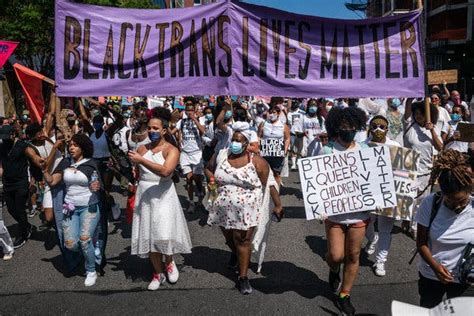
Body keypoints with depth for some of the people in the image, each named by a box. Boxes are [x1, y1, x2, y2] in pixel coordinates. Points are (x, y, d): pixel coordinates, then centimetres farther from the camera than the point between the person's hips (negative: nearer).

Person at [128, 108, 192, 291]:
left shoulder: (172, 150, -8)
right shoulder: (142, 149, 7)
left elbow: (165, 171, -26)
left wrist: (141, 160, -26)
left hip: (163, 195, -4)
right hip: (144, 196, 5)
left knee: (164, 234, -13)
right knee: (148, 234, 7)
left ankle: (169, 262, 19)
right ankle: (158, 273, 24)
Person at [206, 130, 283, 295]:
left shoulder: (256, 161, -11)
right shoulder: (221, 155, -1)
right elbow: (208, 169, 17)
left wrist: (278, 205, -7)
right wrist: (213, 180, -3)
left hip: (246, 209, -4)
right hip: (223, 208, 4)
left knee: (242, 240, -3)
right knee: (229, 238, 20)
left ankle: (243, 277, 10)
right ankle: (235, 253, 54)